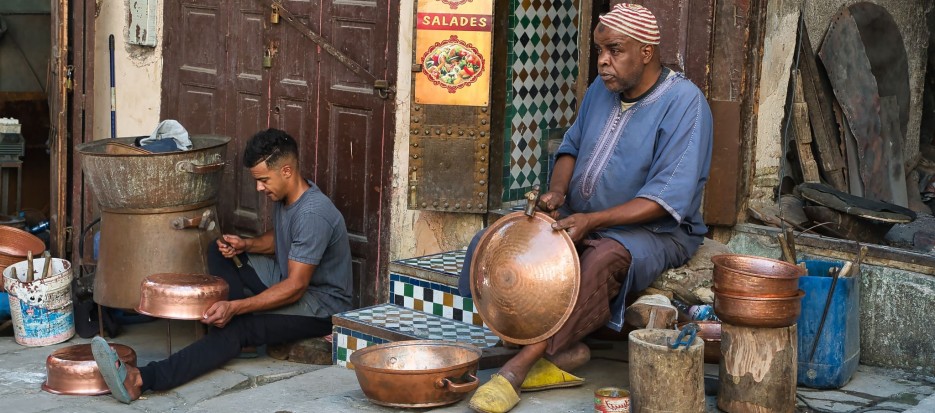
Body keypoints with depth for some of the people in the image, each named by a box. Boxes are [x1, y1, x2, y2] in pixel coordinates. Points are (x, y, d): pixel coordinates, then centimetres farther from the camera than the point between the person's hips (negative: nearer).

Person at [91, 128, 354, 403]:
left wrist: (235, 307, -34)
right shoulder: (285, 196, 2)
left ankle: (142, 380, -43)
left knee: (235, 329, -31)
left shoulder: (313, 214, -27)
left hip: (321, 305, -10)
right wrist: (246, 245, 0)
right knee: (219, 253, 6)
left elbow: (295, 287, -29)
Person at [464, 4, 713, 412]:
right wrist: (557, 191, -4)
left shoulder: (684, 103, -16)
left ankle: (520, 367, -34)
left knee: (603, 258, -40)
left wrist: (591, 220, -28)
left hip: (656, 230, -7)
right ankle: (566, 350, -21)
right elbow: (572, 146, 20)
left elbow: (668, 199, -22)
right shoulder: (602, 90, 7)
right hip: (581, 219, 7)